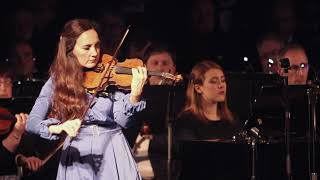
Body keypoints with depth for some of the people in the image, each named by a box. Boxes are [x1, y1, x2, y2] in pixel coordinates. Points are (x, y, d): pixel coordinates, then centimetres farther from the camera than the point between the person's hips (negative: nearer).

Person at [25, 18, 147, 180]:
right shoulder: (57, 81, -1)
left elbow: (121, 120, -8)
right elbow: (31, 122, -10)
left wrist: (135, 95, -26)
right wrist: (57, 127, -30)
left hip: (113, 155, 0)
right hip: (77, 158, 0)